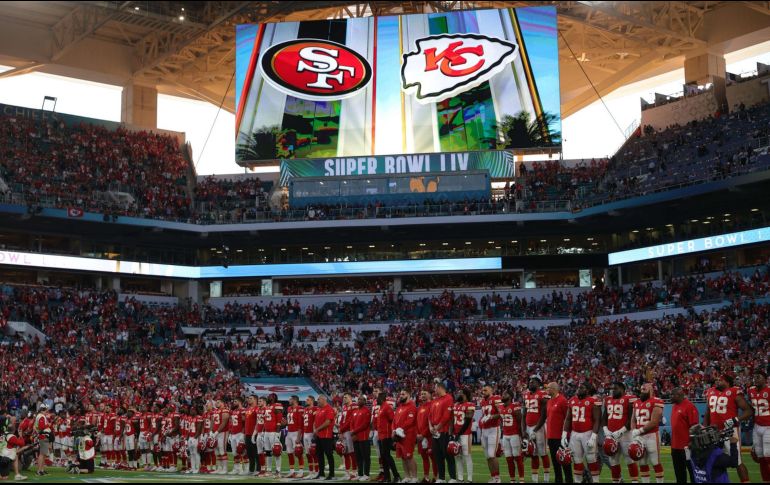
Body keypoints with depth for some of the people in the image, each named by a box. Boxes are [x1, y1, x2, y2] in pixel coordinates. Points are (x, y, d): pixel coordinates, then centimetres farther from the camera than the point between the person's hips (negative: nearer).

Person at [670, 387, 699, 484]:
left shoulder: (689, 406, -15)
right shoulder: (675, 406, 13)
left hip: (686, 446, -9)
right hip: (675, 446, 9)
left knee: (692, 470, 1)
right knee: (679, 472, 15)